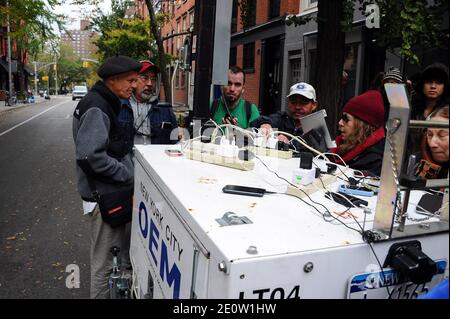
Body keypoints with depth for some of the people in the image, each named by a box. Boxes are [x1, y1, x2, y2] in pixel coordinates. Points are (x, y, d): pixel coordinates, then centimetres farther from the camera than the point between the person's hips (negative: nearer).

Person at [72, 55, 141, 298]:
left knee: (127, 250, 21)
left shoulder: (114, 104, 13)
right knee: (104, 260, 5)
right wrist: (129, 175, -19)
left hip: (119, 191, 10)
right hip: (103, 195, -9)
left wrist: (131, 170, 9)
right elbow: (90, 155, -28)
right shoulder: (96, 107, -18)